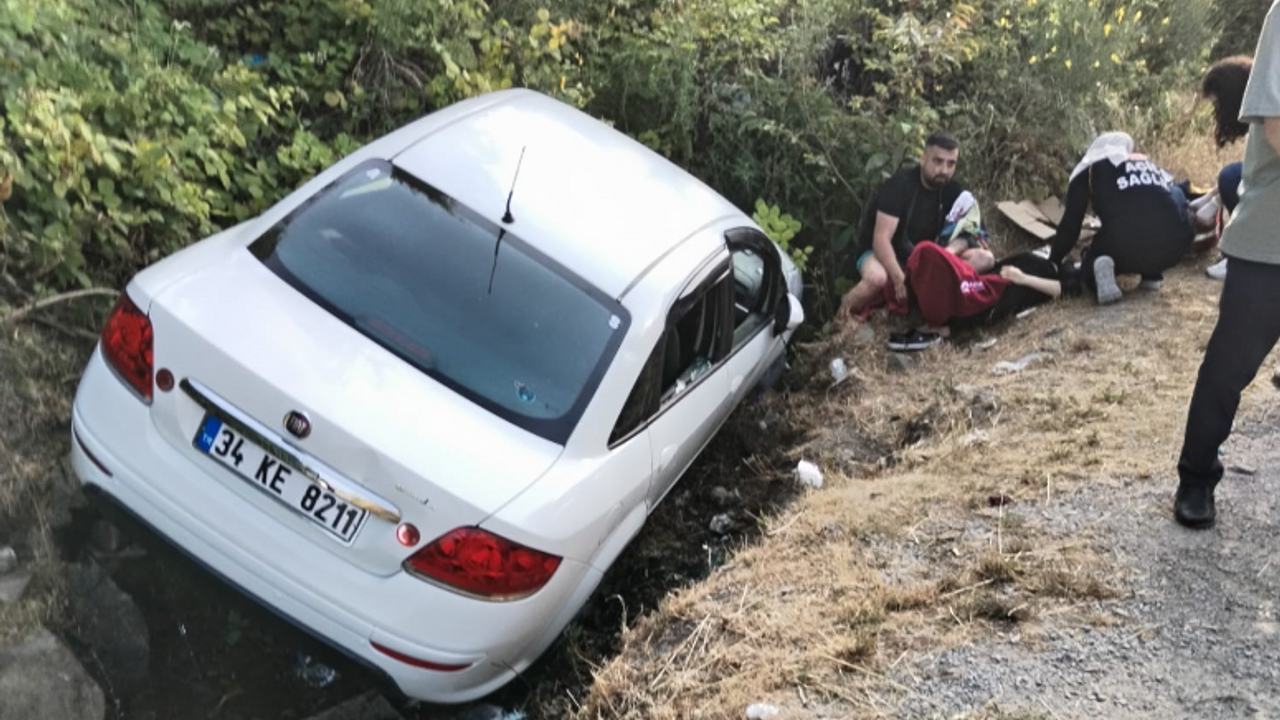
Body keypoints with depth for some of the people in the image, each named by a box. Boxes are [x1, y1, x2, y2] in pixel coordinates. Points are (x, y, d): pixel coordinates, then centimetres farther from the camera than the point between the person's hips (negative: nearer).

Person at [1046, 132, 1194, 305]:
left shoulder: (1088, 170, 20)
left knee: (1091, 267, 31)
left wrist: (1054, 260, 30)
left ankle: (1101, 267, -8)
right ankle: (1152, 275, 23)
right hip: (1171, 246, 2)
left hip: (1126, 244, -2)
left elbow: (1070, 225, 16)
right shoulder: (1152, 166, 32)